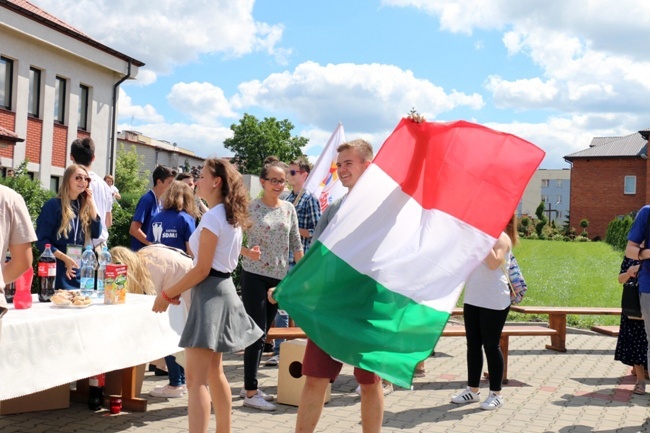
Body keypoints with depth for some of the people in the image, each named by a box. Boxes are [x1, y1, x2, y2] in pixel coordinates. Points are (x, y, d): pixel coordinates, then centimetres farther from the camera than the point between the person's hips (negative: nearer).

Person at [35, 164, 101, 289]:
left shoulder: (85, 207, 12)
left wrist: (91, 203, -2)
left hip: (82, 270, 5)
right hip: (59, 269, -5)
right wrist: (64, 258, -20)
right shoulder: (53, 205, -5)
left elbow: (96, 234, 2)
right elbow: (41, 240, -9)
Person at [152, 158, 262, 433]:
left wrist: (168, 294, -10)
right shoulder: (232, 217, 14)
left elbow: (203, 269, -18)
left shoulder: (213, 217, -16)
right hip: (223, 290, 10)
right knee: (213, 372, 19)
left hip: (210, 293, -10)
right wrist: (177, 291, 19)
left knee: (196, 378, -12)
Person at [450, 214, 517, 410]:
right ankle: (472, 390, 21)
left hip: (494, 302, -7)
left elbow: (494, 263, -25)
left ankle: (496, 393, 11)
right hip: (472, 300, 7)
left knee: (490, 345, 0)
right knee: (473, 344, 11)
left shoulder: (501, 237, -9)